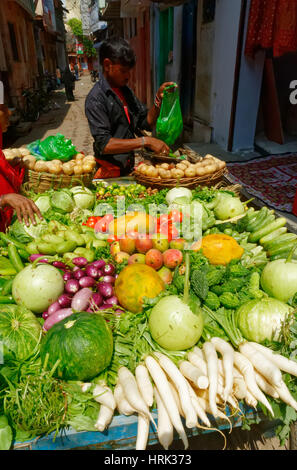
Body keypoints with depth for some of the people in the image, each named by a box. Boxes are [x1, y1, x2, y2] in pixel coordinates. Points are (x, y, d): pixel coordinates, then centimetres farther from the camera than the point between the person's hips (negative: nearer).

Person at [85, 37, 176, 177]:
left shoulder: (126, 91, 9)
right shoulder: (96, 98, -15)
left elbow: (147, 123, 10)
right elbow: (104, 144, -23)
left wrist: (158, 99, -6)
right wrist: (145, 141, -26)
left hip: (128, 167, 7)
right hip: (110, 172, -7)